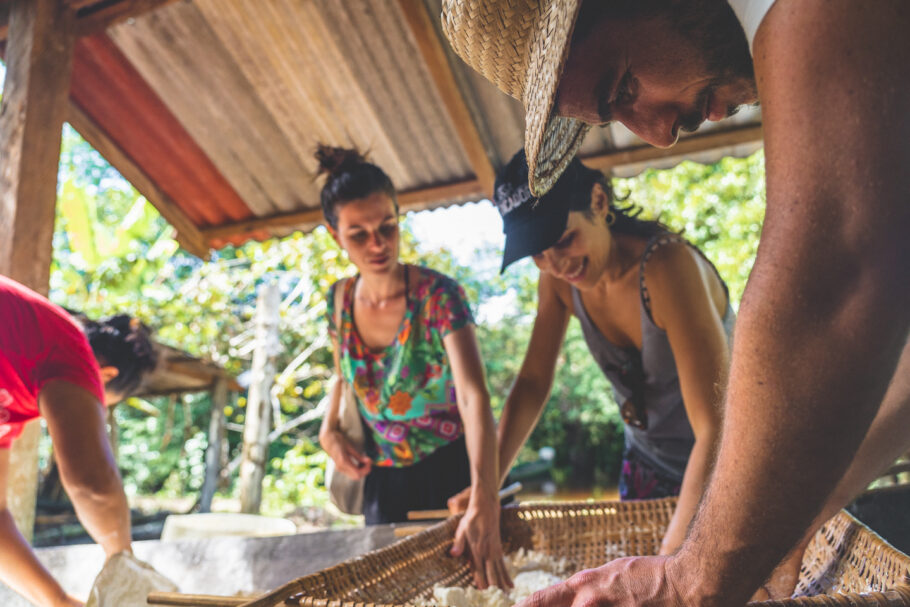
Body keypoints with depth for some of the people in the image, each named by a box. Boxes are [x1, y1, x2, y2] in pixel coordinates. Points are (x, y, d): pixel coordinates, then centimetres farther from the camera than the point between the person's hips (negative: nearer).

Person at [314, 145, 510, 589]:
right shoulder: (340, 299, -6)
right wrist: (330, 428, -4)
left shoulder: (438, 295, -22)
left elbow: (474, 397, -34)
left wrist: (483, 505, -46)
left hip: (449, 471, -4)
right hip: (383, 482, 4)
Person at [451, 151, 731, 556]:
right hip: (646, 464, 6)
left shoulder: (667, 266, -32)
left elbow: (718, 429, -36)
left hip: (724, 475, -5)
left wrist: (672, 554, -41)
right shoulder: (558, 279, -11)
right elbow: (533, 381, -4)